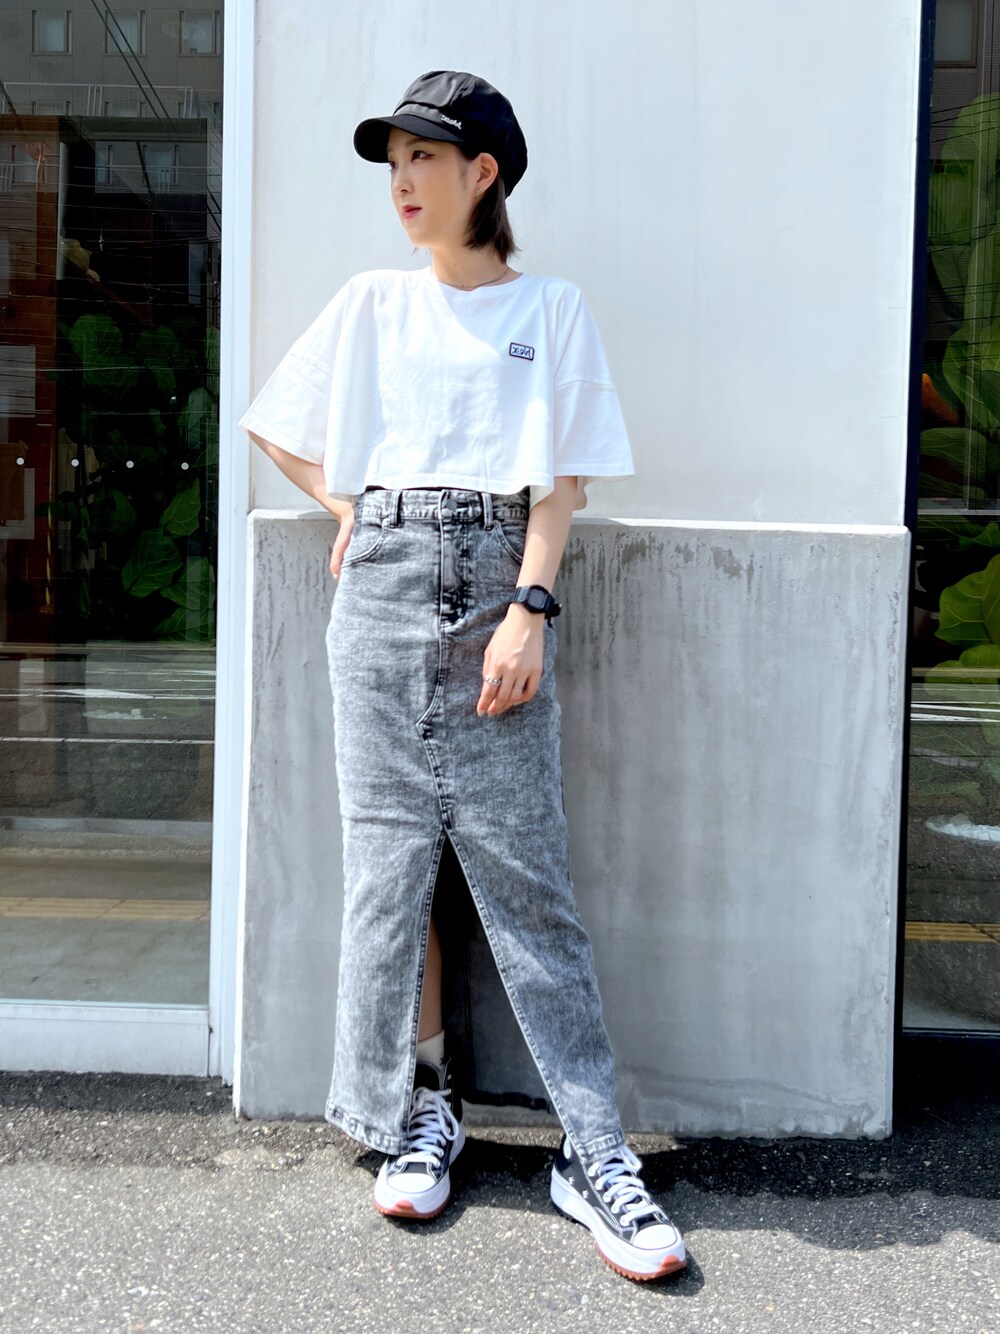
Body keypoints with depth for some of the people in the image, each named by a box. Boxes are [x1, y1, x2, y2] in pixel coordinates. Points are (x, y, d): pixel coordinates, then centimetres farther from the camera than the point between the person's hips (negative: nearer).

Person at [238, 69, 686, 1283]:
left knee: (523, 868, -5)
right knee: (391, 856, 2)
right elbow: (273, 427, 23)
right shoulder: (370, 304, 15)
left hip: (499, 590, -2)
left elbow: (561, 482, 1)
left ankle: (593, 1149, 3)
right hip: (383, 590, 3)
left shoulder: (552, 309, 9)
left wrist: (528, 609, -11)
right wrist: (349, 511, 10)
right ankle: (419, 1113, 17)